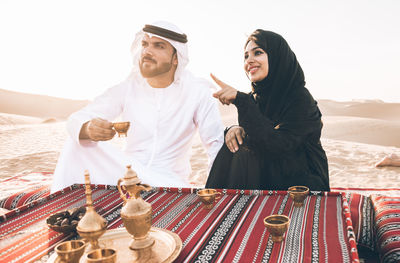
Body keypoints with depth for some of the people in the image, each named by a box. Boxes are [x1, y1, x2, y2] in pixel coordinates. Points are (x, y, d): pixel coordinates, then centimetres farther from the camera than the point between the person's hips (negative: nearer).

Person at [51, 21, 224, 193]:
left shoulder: (197, 91, -6)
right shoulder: (127, 89, 0)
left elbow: (216, 145, -6)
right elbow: (75, 120, -4)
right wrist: (88, 129, -31)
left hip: (170, 181, -2)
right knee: (77, 143, -17)